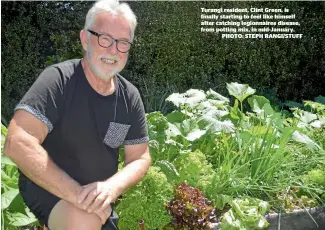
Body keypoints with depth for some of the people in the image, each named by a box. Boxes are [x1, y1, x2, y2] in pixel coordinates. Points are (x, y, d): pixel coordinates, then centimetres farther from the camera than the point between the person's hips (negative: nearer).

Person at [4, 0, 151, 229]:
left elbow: (140, 158, -5)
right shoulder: (58, 79, -23)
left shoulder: (130, 96, -7)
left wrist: (111, 187, -26)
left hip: (97, 194, 6)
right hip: (46, 187, -5)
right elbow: (18, 143, -33)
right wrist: (76, 193, -36)